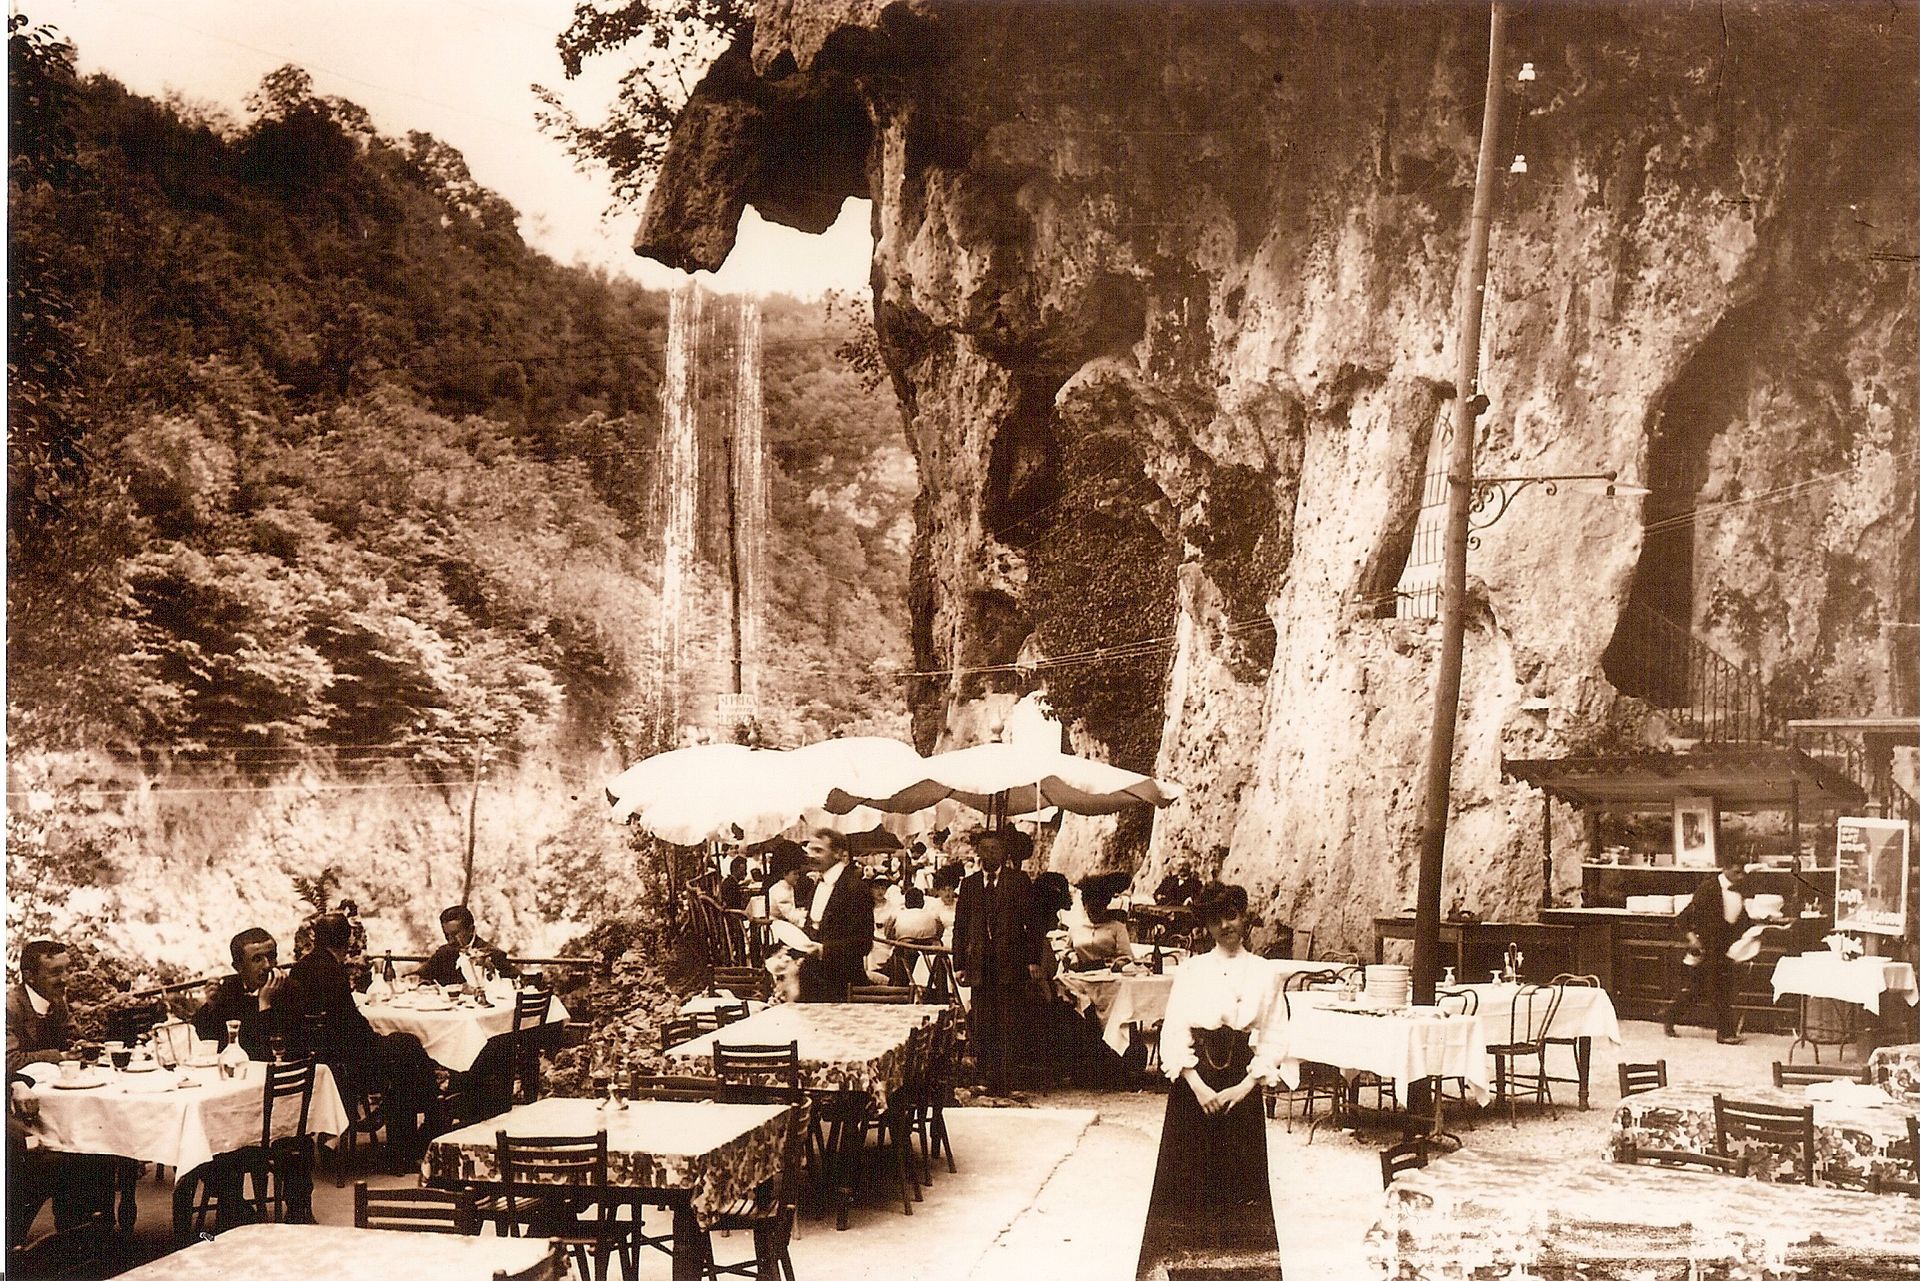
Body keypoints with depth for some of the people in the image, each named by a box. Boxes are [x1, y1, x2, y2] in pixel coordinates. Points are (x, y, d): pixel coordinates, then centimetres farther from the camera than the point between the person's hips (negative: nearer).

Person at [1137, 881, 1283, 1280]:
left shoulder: (1264, 973, 4)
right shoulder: (1190, 971, 2)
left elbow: (1271, 1039, 3)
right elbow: (1174, 1034, -2)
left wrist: (1245, 1086, -8)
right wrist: (1199, 1087, -11)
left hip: (1242, 1085, 0)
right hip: (1194, 1083, 0)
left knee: (1239, 1173, 1)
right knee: (1189, 1176, 0)